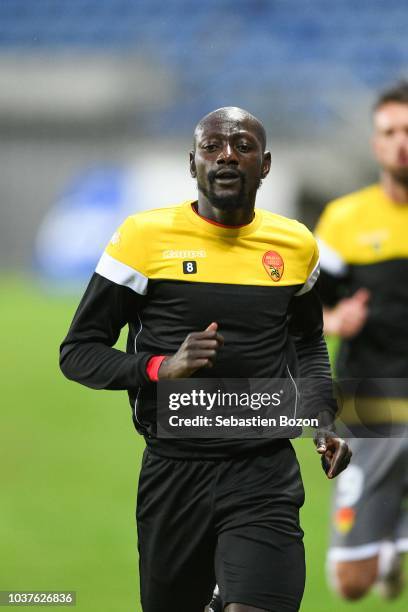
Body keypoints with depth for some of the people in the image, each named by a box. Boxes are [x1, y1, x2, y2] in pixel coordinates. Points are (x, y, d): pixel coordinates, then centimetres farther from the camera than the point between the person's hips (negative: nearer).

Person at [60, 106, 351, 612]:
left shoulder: (296, 245, 6)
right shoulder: (146, 236, -5)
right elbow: (77, 352, -2)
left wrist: (323, 418, 9)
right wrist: (161, 367, -18)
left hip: (265, 475, 1)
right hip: (173, 472, -1)